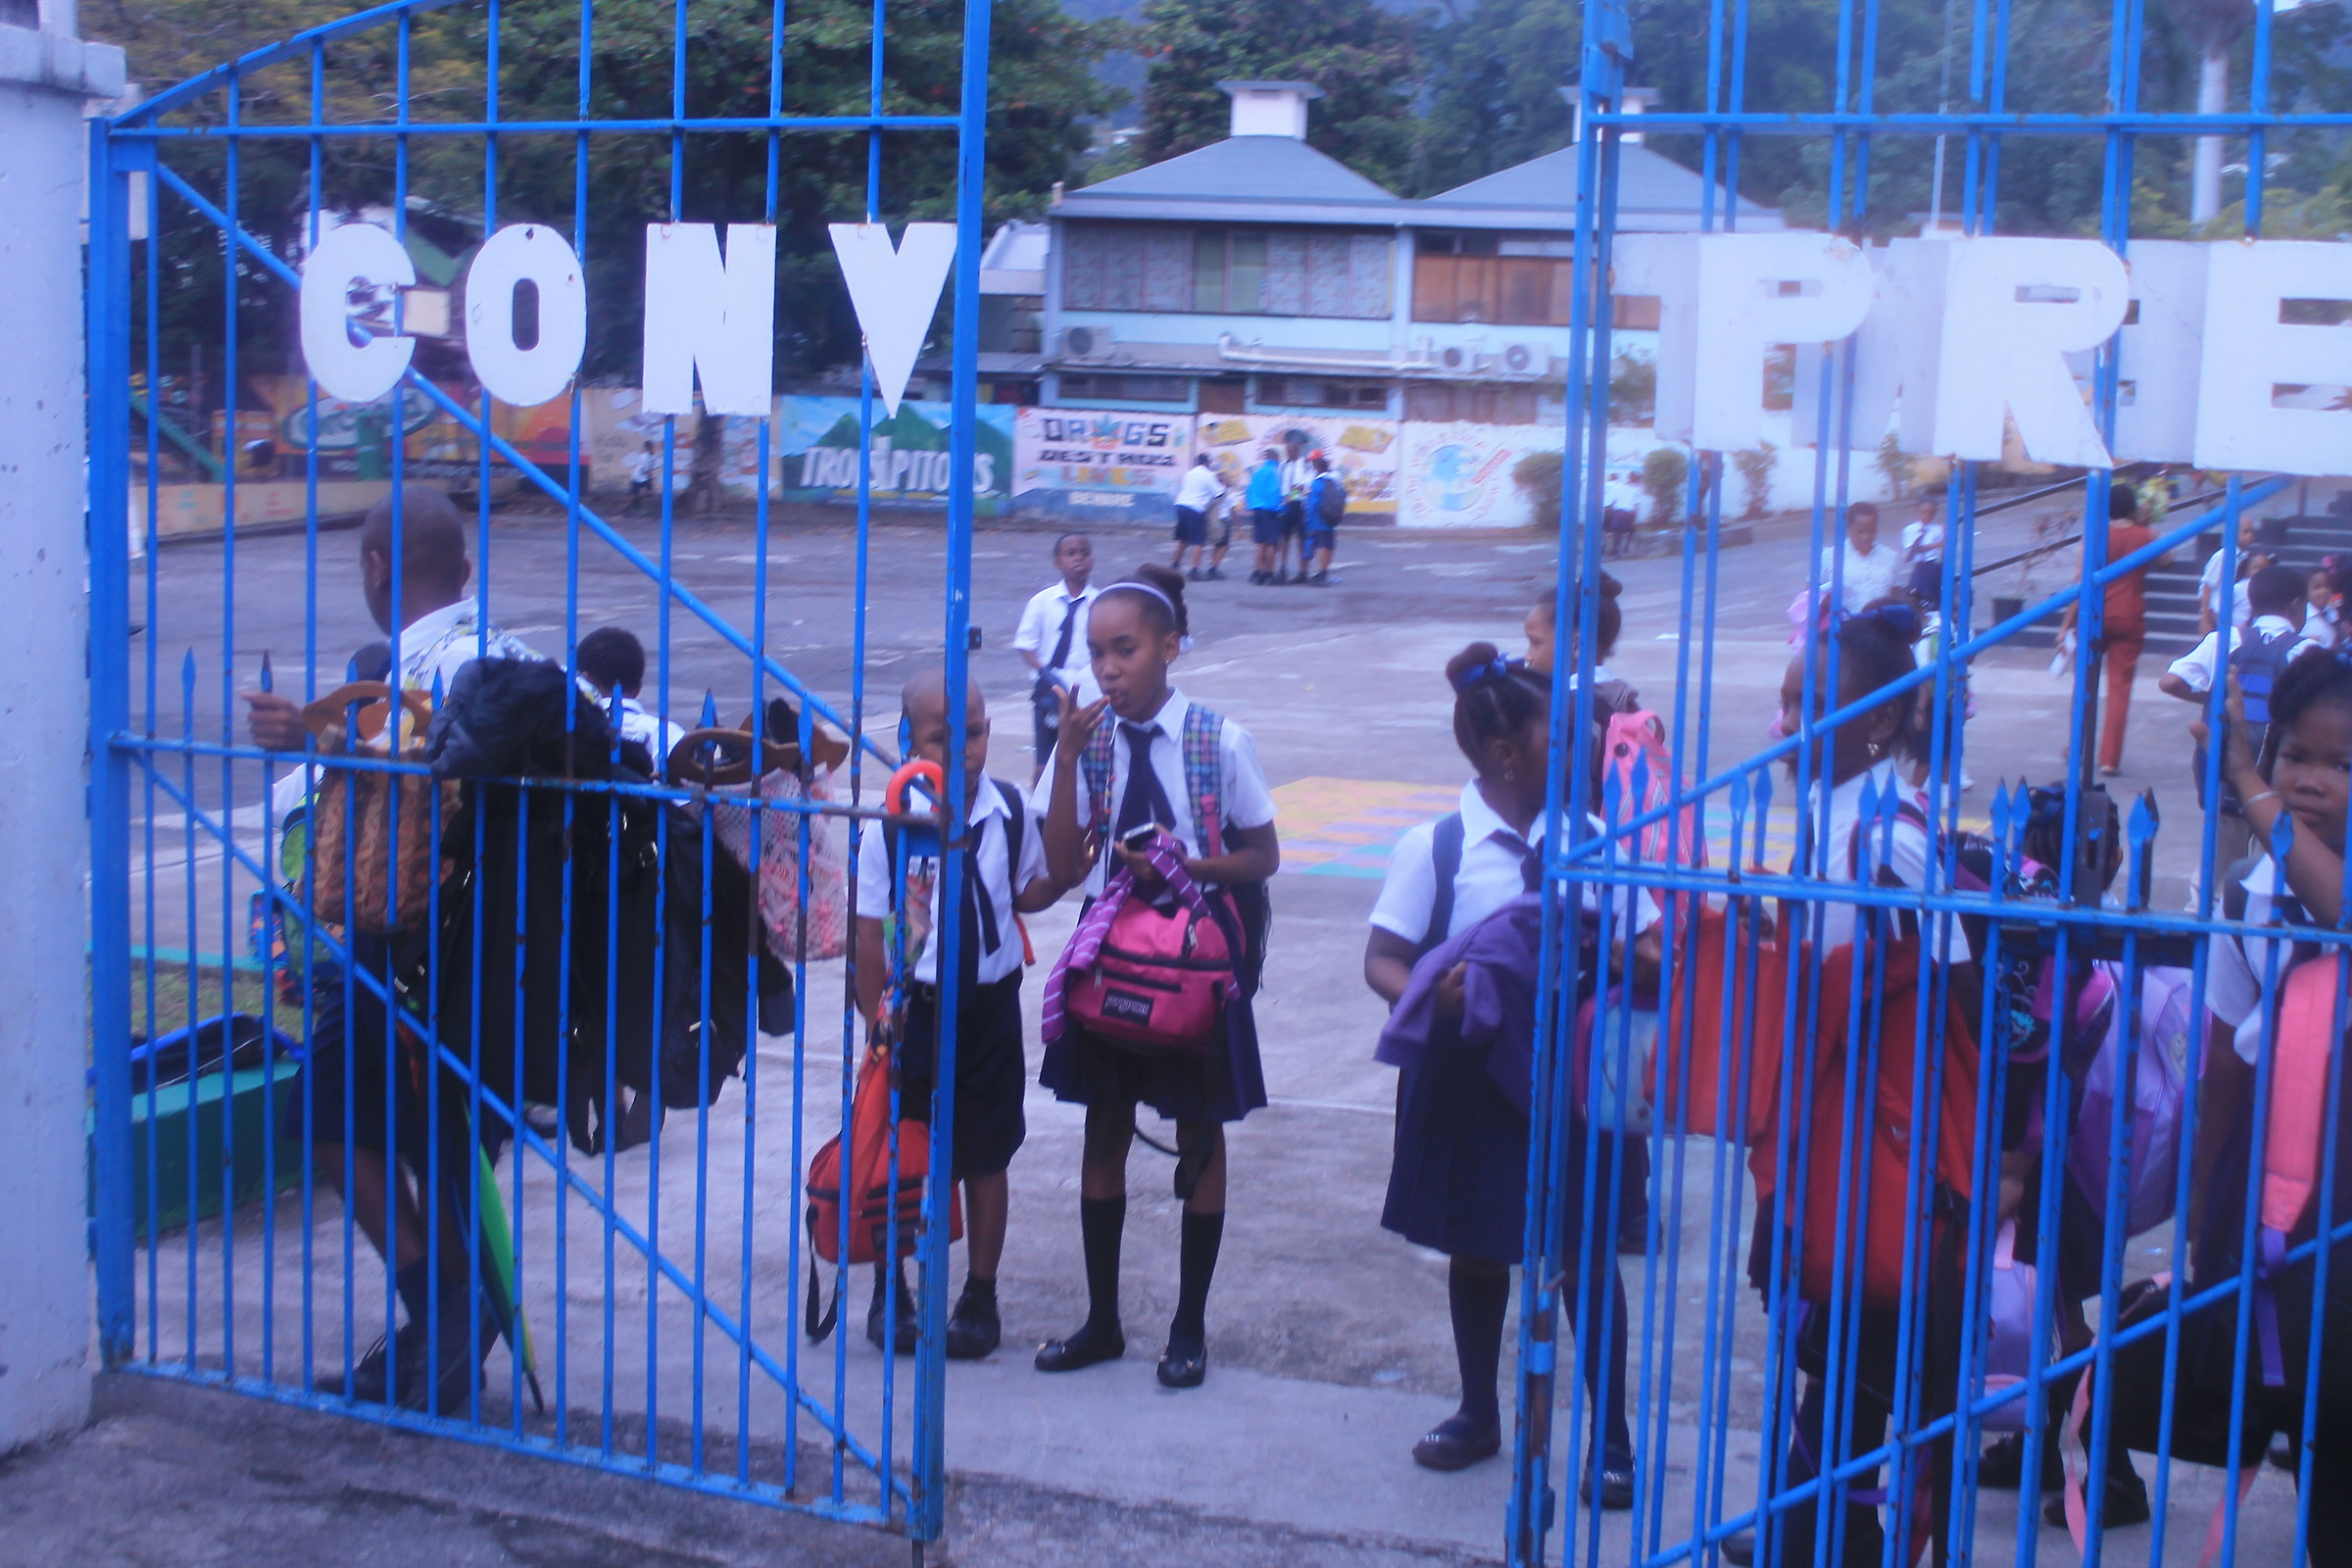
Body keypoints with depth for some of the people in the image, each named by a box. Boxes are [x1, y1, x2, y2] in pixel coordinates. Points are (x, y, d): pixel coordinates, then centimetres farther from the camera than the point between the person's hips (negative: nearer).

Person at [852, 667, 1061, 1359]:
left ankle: (980, 1298, 26)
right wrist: (876, 1021, -10)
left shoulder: (1012, 811, -5)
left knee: (987, 1158, 11)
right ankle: (890, 1293, 27)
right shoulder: (890, 826, -13)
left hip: (990, 1007, 2)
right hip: (915, 1009, -2)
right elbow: (871, 930, -9)